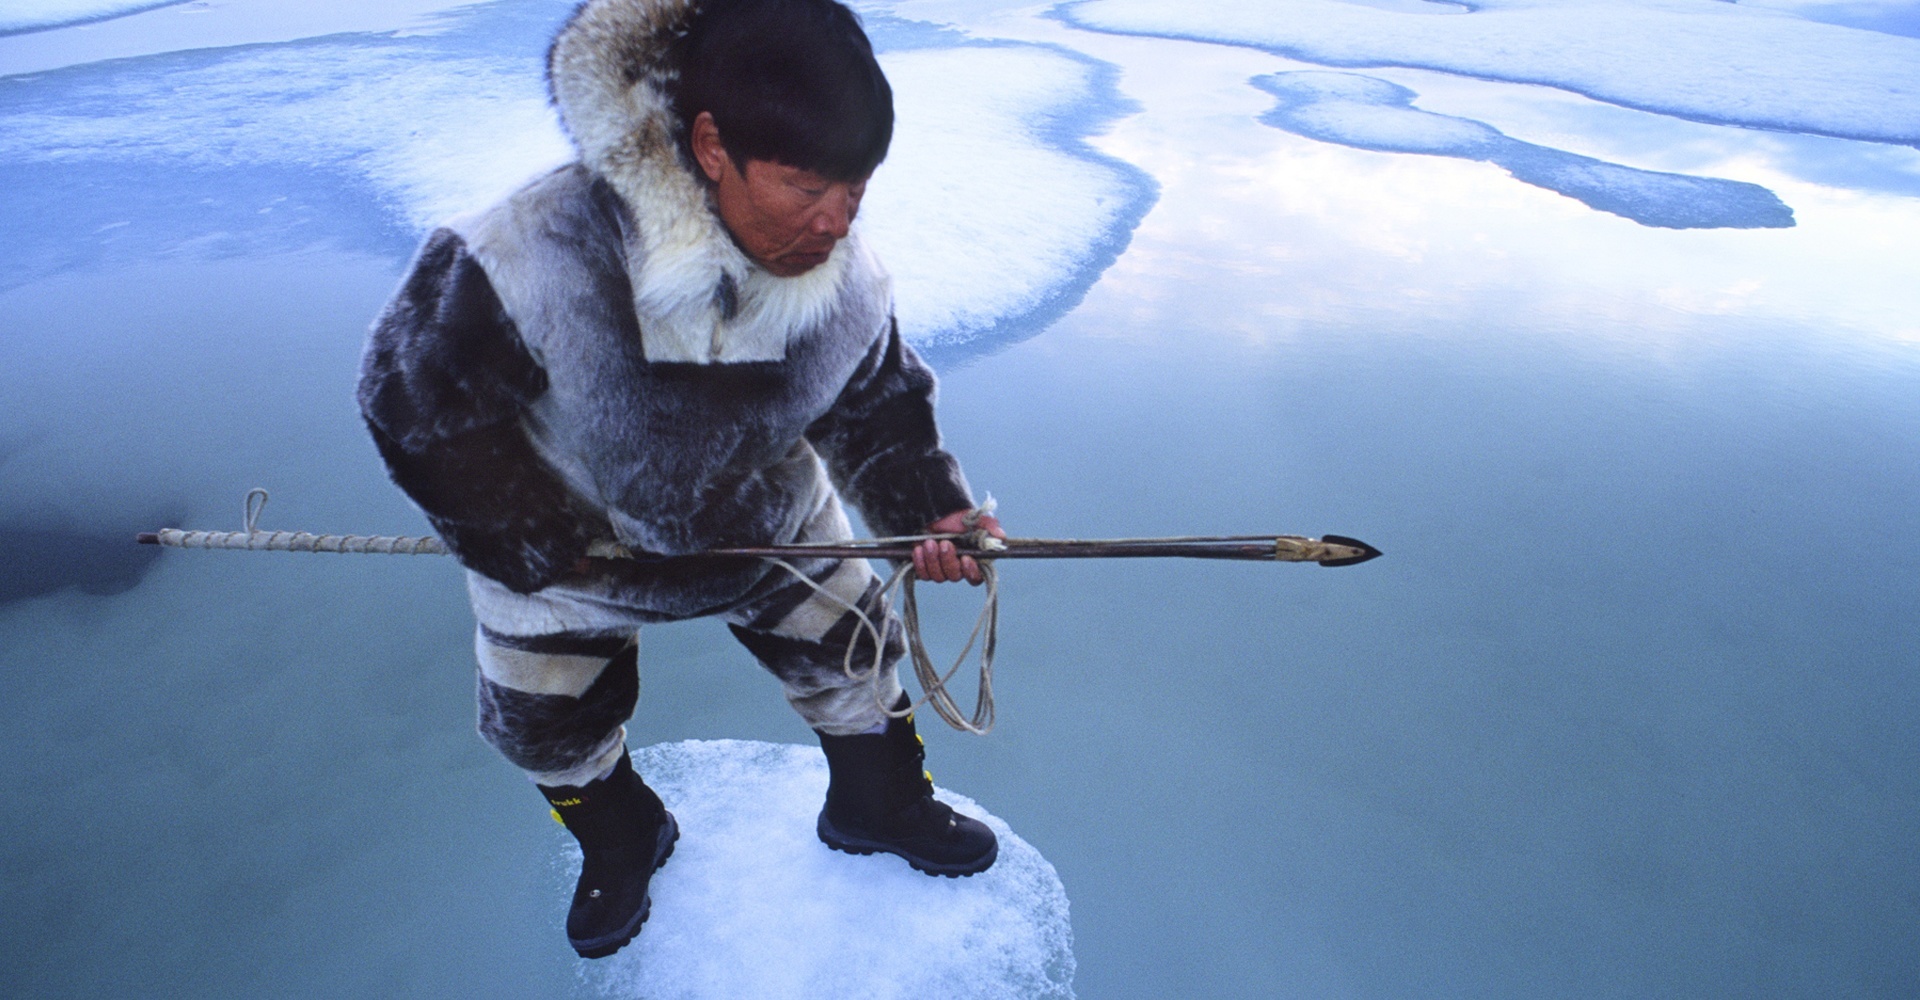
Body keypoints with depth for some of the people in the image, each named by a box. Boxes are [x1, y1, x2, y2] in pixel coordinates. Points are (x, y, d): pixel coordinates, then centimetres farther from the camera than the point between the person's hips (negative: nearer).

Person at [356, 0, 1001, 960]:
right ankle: (621, 840, 52)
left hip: (767, 522, 2)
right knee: (549, 727, 17)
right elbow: (413, 394, -24)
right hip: (558, 546, -1)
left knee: (854, 653, 11)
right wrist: (529, 544, -21)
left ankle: (878, 808, 44)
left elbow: (878, 403, -8)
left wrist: (929, 506, -24)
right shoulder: (538, 252, -39)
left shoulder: (846, 278, -25)